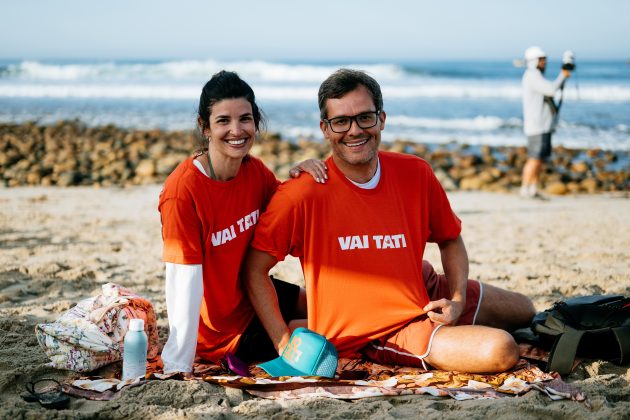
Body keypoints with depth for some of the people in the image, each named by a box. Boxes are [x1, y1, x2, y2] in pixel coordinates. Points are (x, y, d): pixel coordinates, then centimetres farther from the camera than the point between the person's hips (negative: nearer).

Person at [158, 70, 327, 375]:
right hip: (221, 331, -7)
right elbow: (184, 280, -31)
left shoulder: (255, 171, -7)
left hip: (253, 296, 8)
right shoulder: (182, 190, -28)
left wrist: (300, 176, -12)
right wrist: (178, 367, -32)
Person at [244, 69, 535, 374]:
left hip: (426, 296, 6)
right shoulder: (302, 193, -21)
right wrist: (285, 344, -20)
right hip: (375, 336, -6)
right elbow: (254, 270, -15)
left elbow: (450, 240, 9)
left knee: (523, 311, 22)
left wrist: (457, 300, -6)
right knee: (500, 351, -22)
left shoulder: (416, 174, -7)